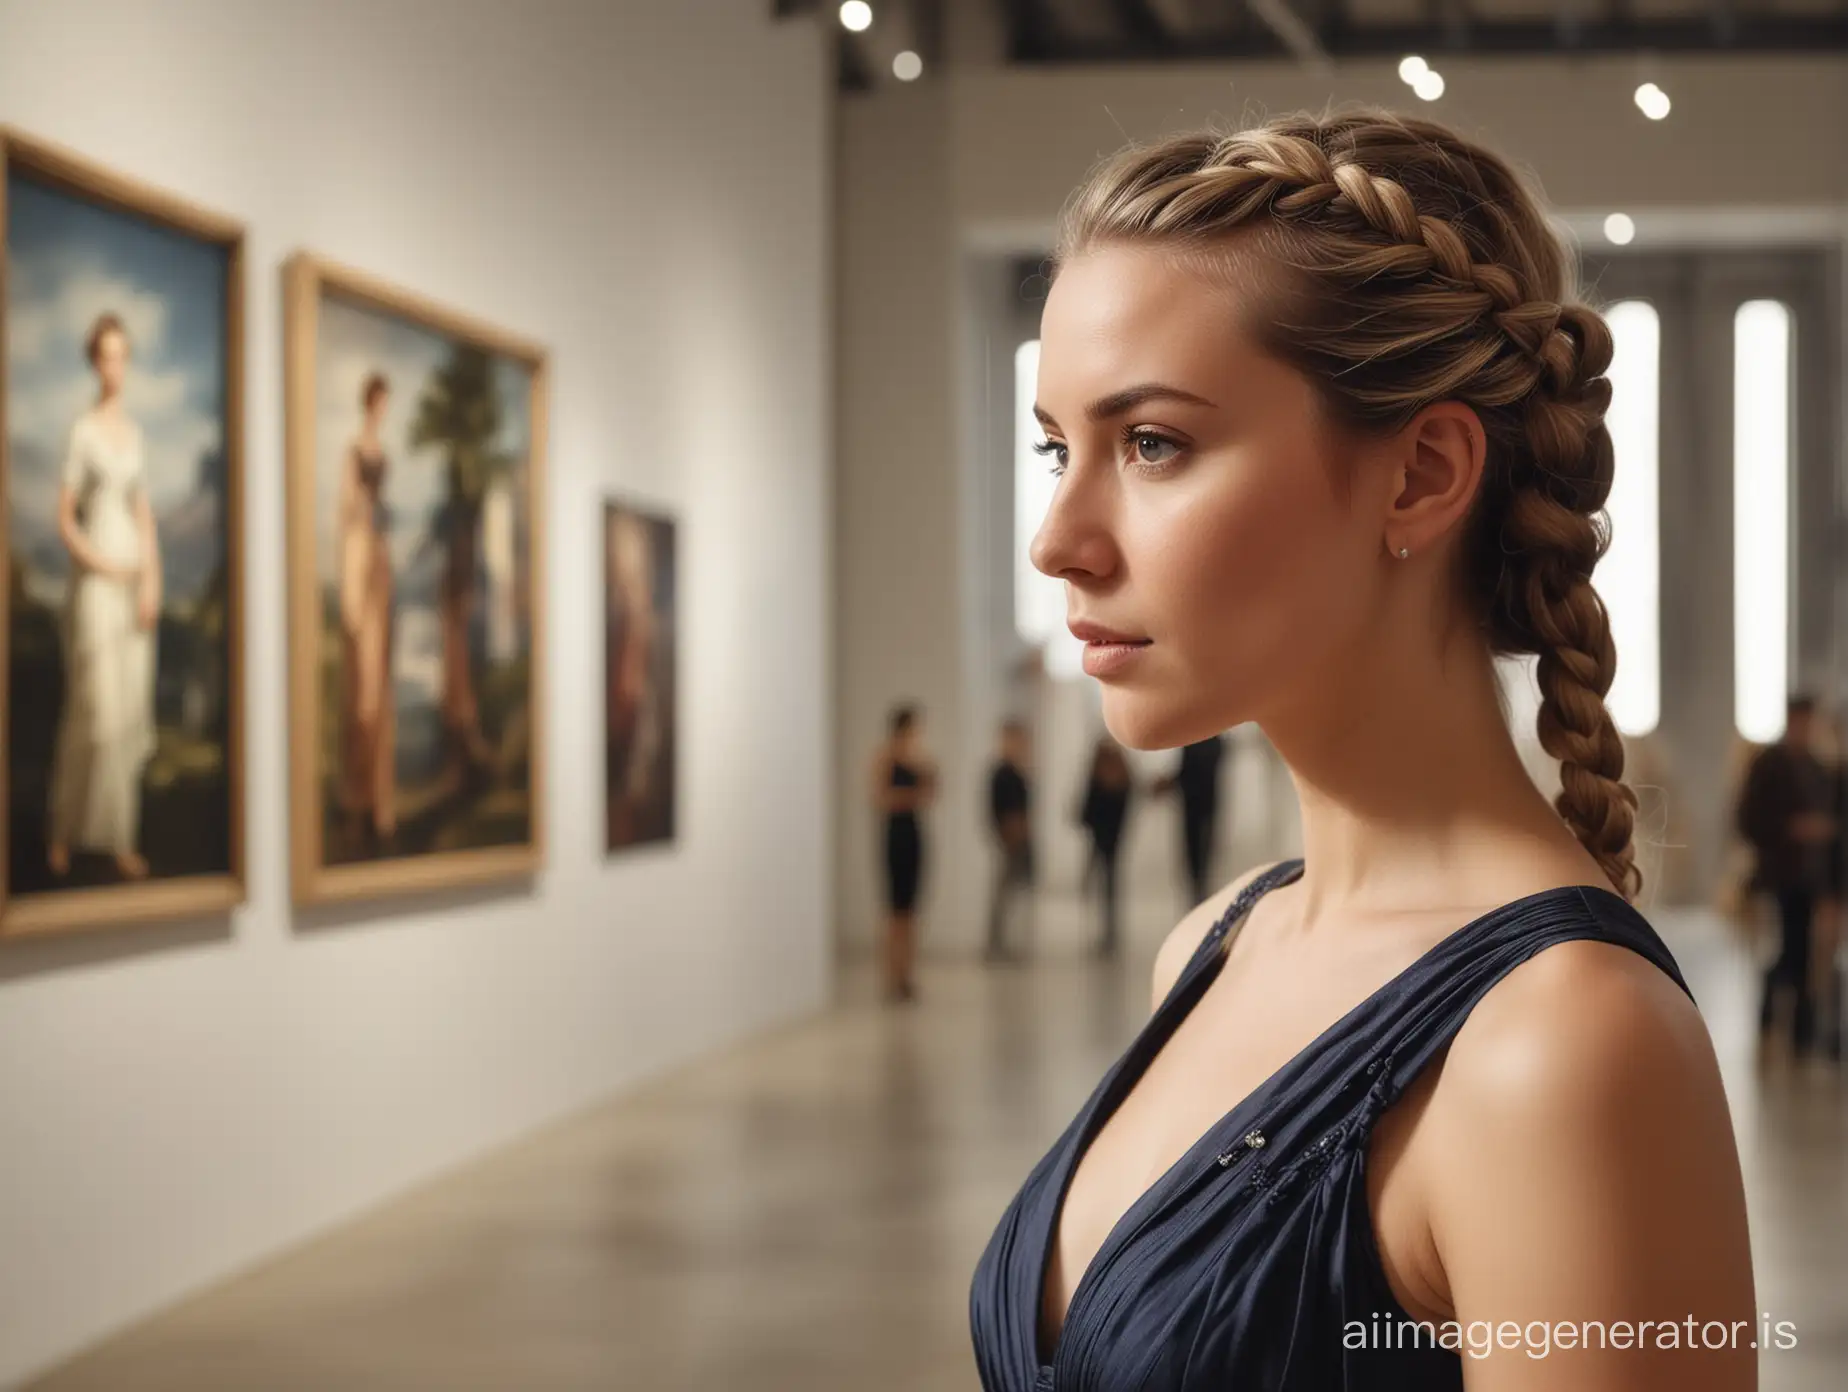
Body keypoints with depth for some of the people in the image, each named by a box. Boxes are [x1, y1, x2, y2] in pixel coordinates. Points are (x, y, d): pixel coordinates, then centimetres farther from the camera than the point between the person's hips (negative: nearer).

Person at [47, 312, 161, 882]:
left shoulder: (134, 430, 13)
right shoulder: (81, 431, -5)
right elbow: (64, 519, -7)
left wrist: (152, 581, 1)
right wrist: (101, 565, -18)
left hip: (134, 583, 6)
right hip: (92, 583, -6)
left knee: (130, 711, 5)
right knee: (92, 708, -9)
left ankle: (121, 840, 10)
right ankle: (62, 830, 10)